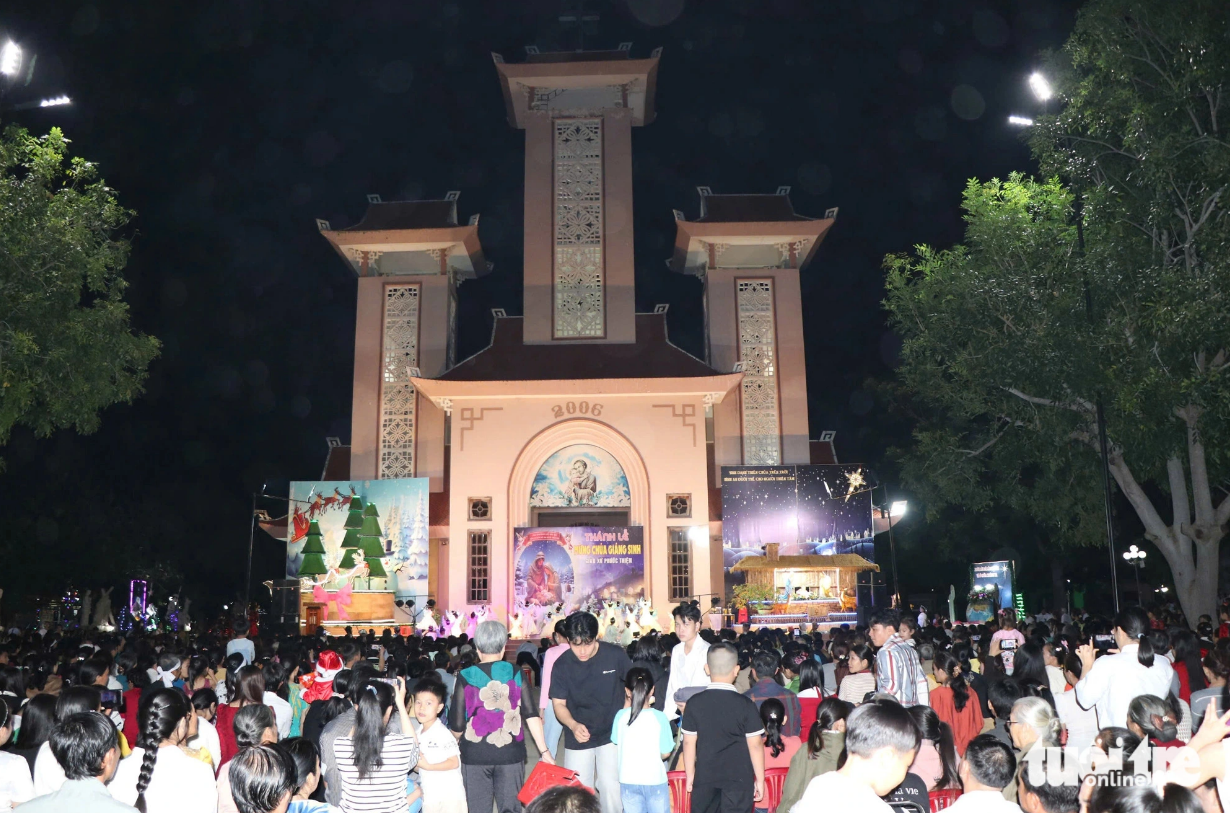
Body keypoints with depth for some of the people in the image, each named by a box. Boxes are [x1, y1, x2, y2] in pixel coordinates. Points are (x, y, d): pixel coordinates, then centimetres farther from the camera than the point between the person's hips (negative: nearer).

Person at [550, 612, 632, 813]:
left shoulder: (616, 655, -15)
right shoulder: (562, 665, -13)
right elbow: (559, 703, -6)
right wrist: (573, 725, -24)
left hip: (611, 734, -1)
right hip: (578, 738, 1)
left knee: (611, 789, -7)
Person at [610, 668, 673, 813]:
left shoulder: (621, 715, -9)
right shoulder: (659, 717, -13)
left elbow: (617, 747, 5)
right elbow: (665, 752, -7)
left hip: (628, 781, 2)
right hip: (655, 780, -2)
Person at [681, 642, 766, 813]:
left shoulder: (694, 703, -5)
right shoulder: (746, 704, -10)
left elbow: (689, 743, -1)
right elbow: (755, 745, -7)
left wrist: (690, 775, 11)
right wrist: (760, 779, 3)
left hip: (705, 779, 2)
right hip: (738, 779, -2)